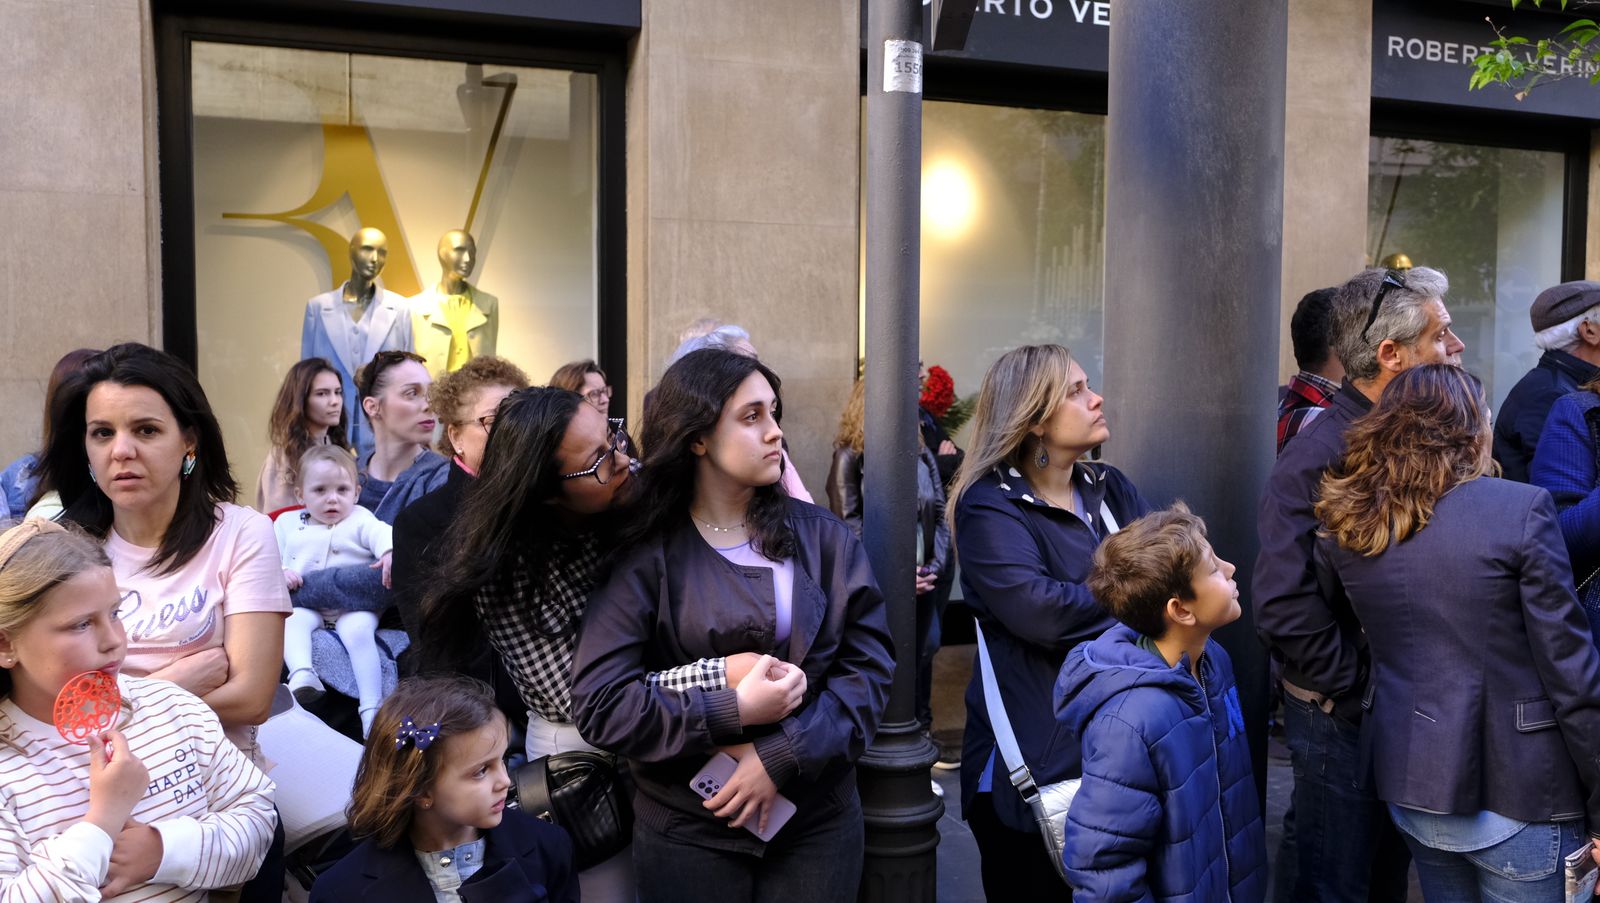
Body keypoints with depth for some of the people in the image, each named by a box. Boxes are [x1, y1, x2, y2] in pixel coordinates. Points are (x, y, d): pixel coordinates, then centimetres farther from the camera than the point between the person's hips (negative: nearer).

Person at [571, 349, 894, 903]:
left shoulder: (822, 536, 0)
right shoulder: (646, 555, -7)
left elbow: (870, 663, -5)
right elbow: (599, 702, -13)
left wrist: (785, 756, -15)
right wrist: (733, 711, -18)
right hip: (688, 828, -2)